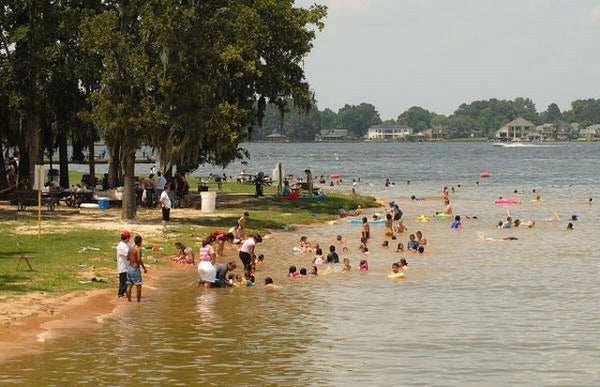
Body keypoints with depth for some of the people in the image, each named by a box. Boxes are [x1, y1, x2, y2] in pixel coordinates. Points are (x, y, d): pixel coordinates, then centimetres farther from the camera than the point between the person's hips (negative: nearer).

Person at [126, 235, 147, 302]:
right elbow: (139, 259, -23)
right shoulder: (138, 248, -13)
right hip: (135, 268, -7)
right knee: (138, 286, 0)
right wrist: (144, 268, -14)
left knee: (129, 286, 8)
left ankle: (129, 300, 9)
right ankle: (138, 301, -1)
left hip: (129, 268, 7)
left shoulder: (131, 248, 9)